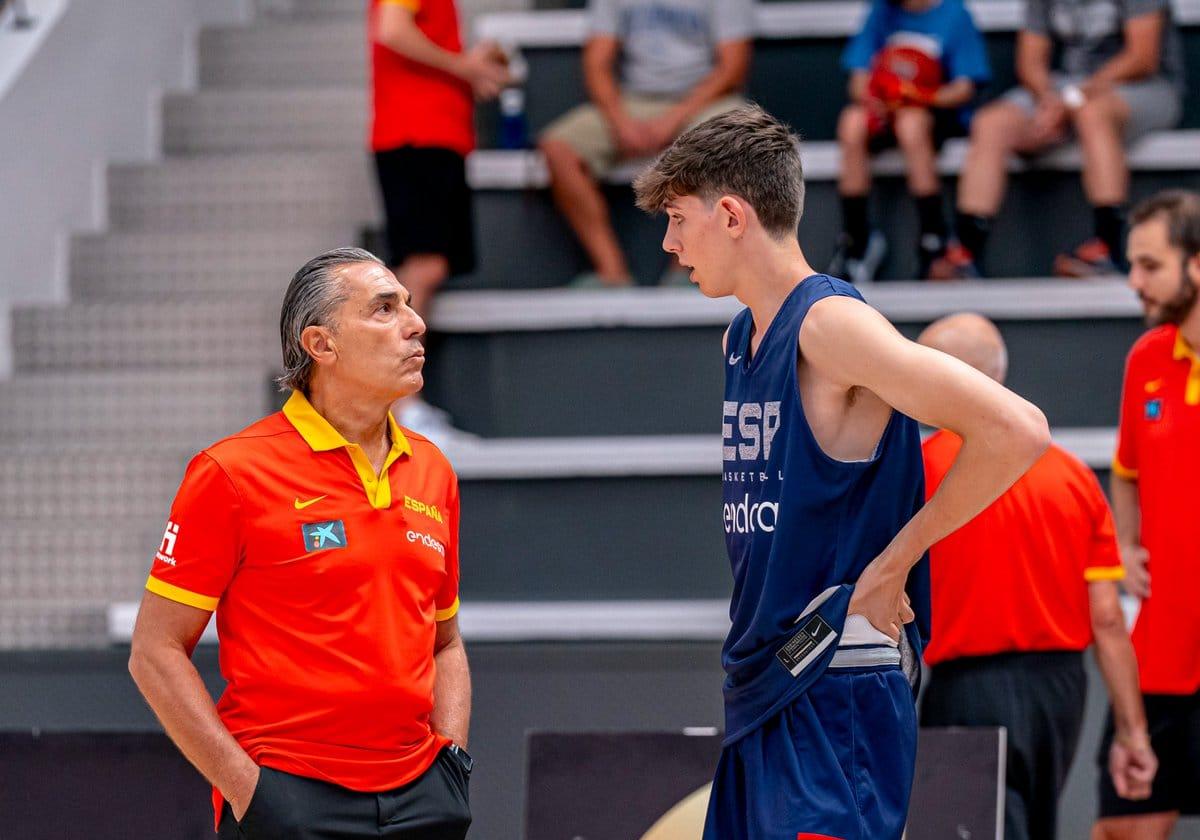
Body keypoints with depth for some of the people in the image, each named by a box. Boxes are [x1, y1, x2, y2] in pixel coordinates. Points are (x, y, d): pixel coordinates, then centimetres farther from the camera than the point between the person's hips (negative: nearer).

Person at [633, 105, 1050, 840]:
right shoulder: (741, 338, 14)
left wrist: (893, 561, -15)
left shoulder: (830, 324, -14)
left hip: (837, 691, -9)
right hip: (761, 690, 9)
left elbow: (1016, 430, -22)